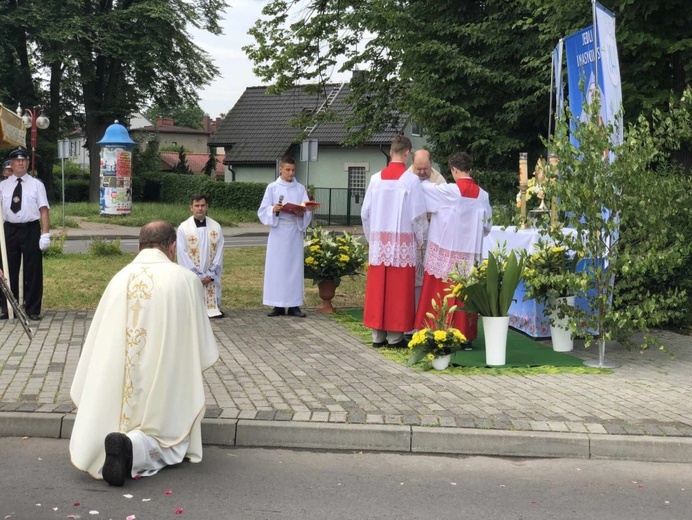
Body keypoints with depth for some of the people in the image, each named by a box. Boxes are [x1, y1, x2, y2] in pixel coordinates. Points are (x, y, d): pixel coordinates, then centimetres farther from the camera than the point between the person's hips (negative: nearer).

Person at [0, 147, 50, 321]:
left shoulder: (36, 184, 3)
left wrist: (45, 234, -11)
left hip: (31, 230, -2)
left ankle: (33, 309, 13)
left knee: (33, 271, 3)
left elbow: (44, 210, -2)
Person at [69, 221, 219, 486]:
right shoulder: (187, 280, -3)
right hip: (165, 382, -3)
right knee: (170, 442, 12)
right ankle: (134, 448, -22)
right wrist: (190, 370, 24)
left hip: (116, 383, 3)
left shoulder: (120, 279, 5)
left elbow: (97, 341, 11)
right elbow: (202, 344, 3)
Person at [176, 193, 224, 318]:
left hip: (211, 278, 2)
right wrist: (198, 275, -11)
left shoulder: (216, 227, 4)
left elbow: (219, 252, 3)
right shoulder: (183, 228, -4)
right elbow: (182, 255, -7)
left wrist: (210, 274, -8)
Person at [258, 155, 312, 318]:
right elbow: (263, 211, 1)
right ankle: (278, 305, 5)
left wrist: (301, 214, -18)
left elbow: (308, 211, 3)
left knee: (295, 266, 1)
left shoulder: (300, 189, 8)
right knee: (276, 266, -1)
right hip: (278, 232, -1)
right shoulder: (272, 188, 5)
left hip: (295, 232, 1)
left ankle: (294, 305, 5)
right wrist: (273, 210, -19)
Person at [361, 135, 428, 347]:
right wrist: (421, 238, 9)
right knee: (398, 290, 2)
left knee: (377, 288, 7)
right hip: (402, 241, -3)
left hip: (379, 241, 3)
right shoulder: (411, 180, -7)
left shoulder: (376, 178, 2)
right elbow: (418, 214, -7)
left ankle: (378, 335, 11)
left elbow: (365, 212, 6)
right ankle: (395, 335, 6)